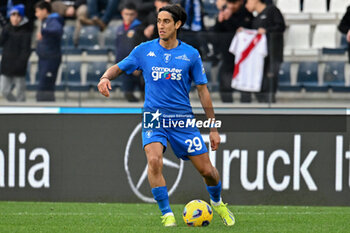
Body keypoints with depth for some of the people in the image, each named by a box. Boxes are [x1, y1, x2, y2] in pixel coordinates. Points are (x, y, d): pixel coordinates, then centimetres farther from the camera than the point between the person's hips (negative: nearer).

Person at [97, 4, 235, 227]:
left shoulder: (191, 54, 0)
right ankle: (167, 214, -16)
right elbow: (118, 68, 9)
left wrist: (213, 128, 4)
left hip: (182, 118, 0)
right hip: (154, 117, 0)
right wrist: (106, 77, -16)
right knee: (154, 160, -27)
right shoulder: (144, 50, 1)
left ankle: (217, 203, 34)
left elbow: (203, 91, 5)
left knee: (206, 169, 1)